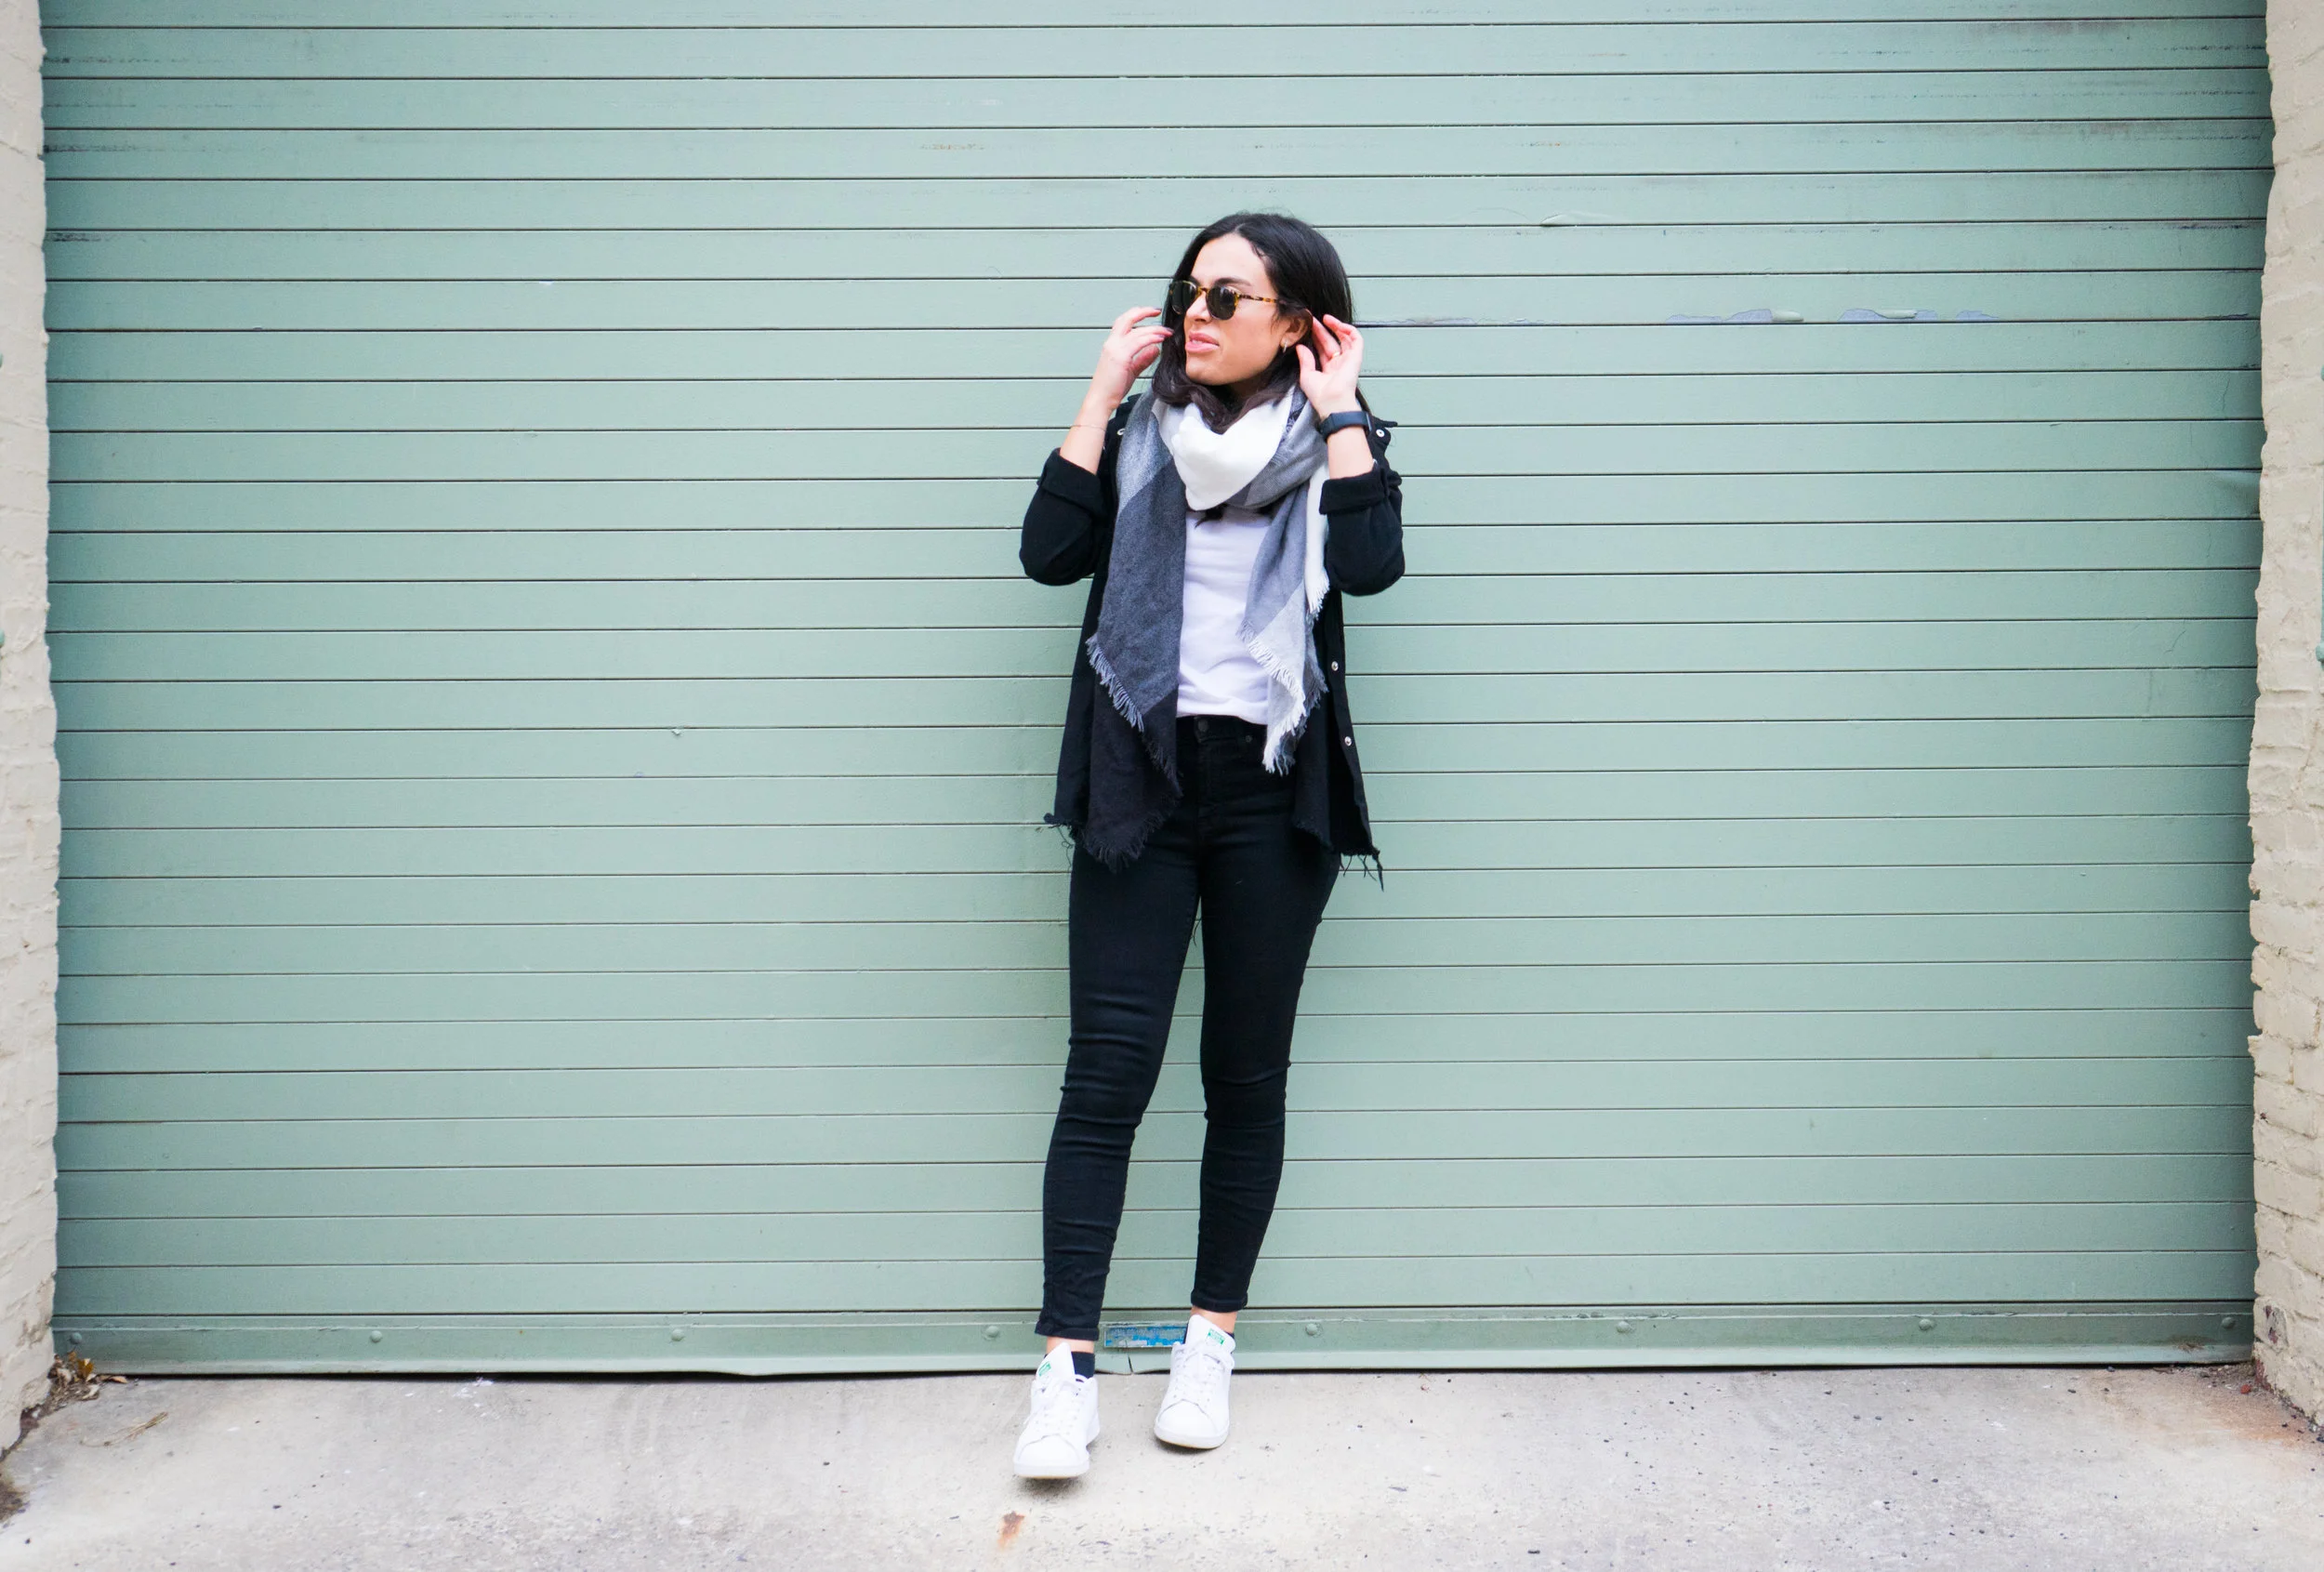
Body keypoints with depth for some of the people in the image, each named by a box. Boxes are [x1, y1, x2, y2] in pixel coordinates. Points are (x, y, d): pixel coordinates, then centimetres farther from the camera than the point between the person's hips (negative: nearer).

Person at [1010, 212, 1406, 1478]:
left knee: (1246, 1075, 7)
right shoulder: (1141, 432, 10)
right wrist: (1103, 392, -2)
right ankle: (1068, 1367, -2)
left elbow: (1371, 564, -15)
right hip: (1140, 780, 1)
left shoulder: (1334, 439, 6)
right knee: (1108, 1068, -6)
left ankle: (1210, 1342, 21)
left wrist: (1339, 409, -7)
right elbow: (1050, 550, -6)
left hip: (1272, 791, 0)